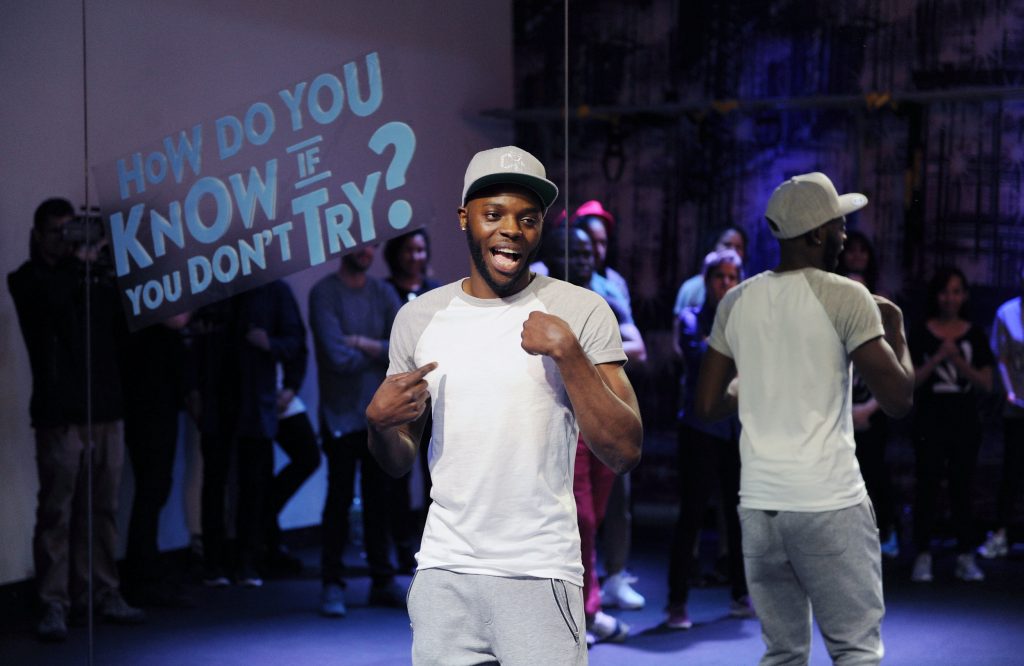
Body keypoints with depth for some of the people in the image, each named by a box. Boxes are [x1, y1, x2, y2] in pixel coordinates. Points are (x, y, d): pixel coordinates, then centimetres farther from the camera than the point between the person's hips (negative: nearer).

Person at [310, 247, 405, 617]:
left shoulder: (383, 293, 11)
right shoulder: (324, 293, -5)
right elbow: (339, 358, -14)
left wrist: (364, 344, -11)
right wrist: (382, 352, -1)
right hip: (341, 415, -4)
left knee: (381, 497, 6)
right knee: (340, 497, -4)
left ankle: (383, 580, 15)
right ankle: (332, 584, 4)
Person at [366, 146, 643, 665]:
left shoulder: (581, 312, -3)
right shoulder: (419, 317, 8)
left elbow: (625, 453, -10)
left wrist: (567, 351, -18)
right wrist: (380, 422, -7)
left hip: (540, 576, -3)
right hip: (443, 570, 3)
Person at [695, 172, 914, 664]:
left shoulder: (736, 303, 8)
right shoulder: (846, 298, -7)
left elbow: (708, 406, 11)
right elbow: (899, 399, -9)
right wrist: (896, 331, 8)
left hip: (758, 505, 5)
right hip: (830, 505, -5)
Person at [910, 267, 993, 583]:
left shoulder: (974, 335, 5)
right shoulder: (921, 334, 1)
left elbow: (986, 384, 0)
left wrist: (958, 361, -14)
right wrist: (937, 358, -16)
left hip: (965, 422, 1)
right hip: (930, 420, -1)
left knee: (962, 487, 4)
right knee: (927, 487, -1)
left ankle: (966, 557, 7)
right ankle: (923, 556, 3)